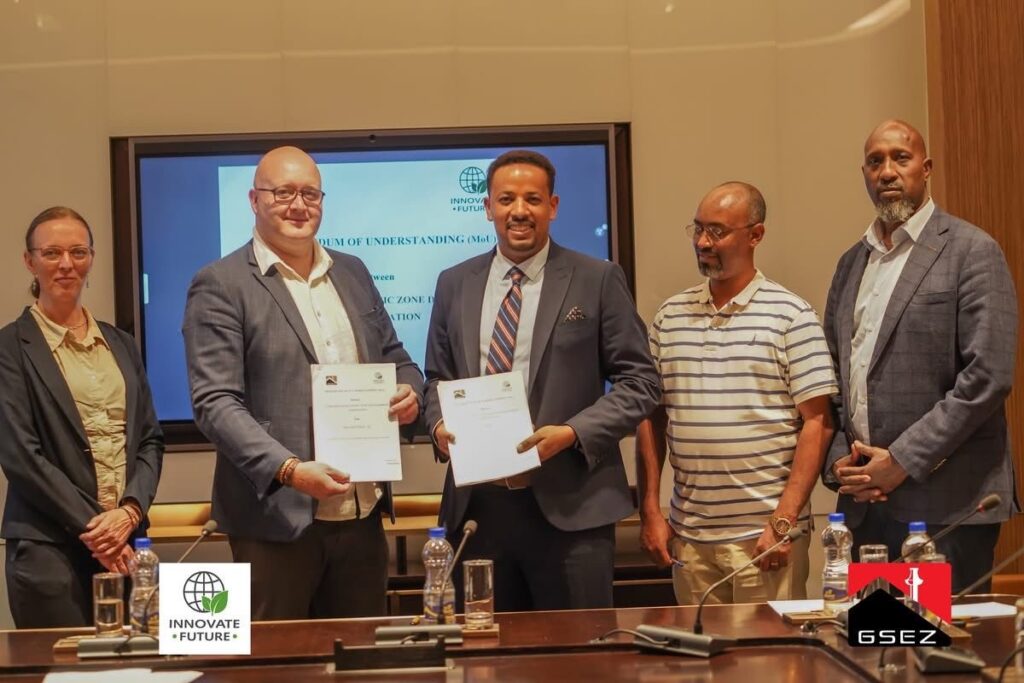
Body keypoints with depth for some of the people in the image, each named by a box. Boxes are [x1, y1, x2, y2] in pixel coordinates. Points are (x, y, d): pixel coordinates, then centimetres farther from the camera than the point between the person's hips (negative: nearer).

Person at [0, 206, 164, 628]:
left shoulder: (120, 344, 15)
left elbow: (150, 439, 13)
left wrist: (130, 511, -5)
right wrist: (92, 527, -11)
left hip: (126, 544, 5)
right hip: (50, 549, -4)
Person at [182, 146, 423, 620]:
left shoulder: (353, 274, 14)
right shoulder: (220, 287, -5)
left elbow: (395, 360, 22)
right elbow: (215, 402, -12)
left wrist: (409, 393, -3)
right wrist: (289, 470, -25)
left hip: (362, 513, 6)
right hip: (277, 517, -5)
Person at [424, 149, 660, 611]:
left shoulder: (598, 281, 0)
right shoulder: (454, 285, 12)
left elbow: (639, 380, -1)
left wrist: (573, 433, -14)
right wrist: (439, 424, -3)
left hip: (569, 507, -3)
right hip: (476, 505, 3)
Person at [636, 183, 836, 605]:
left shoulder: (790, 315, -3)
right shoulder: (669, 317, 9)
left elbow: (817, 423, -6)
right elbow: (651, 418, 12)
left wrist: (784, 521, -12)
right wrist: (650, 512, 5)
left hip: (766, 535, -3)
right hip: (688, 536, 4)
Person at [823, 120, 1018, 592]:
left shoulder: (972, 251, -3)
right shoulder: (852, 262, 17)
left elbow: (988, 376, -12)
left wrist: (903, 460, -14)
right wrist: (838, 461, 2)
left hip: (947, 504, -5)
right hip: (864, 504, 6)